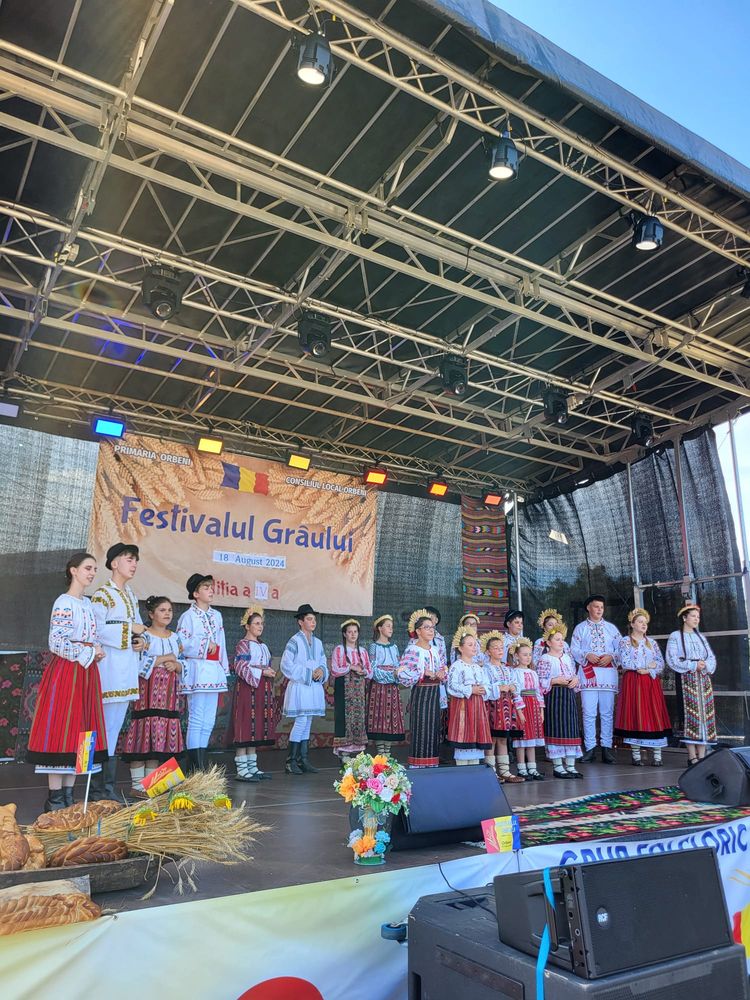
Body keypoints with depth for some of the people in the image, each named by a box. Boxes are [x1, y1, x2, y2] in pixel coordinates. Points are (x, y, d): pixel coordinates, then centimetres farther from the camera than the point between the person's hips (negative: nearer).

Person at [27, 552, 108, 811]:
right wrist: (90, 653, -12)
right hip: (66, 672, -8)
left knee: (80, 732, 9)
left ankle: (68, 795, 17)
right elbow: (57, 643, -18)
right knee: (61, 731, -4)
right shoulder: (64, 603, -10)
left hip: (86, 672, 8)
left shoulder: (87, 603, 15)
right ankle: (55, 800, 4)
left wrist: (97, 651, 4)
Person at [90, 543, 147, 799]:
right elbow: (97, 629, -18)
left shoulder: (131, 595, 16)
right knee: (107, 726, -5)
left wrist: (140, 640, -1)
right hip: (110, 666, -8)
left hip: (128, 667, 8)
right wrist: (130, 629, -15)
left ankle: (107, 786, 20)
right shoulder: (103, 595, -8)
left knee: (116, 726, 12)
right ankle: (103, 787, 3)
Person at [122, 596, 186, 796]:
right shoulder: (143, 636, -4)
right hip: (147, 692, -6)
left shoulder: (175, 638, 14)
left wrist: (175, 665, -8)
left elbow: (183, 664, 15)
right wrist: (166, 658, -12)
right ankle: (137, 785, 4)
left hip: (169, 695, 6)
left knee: (160, 735, 7)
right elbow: (139, 663, -16)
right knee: (144, 732, -6)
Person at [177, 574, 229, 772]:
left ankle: (202, 766, 16)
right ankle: (196, 768, -1)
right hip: (197, 670, -7)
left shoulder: (217, 615, 15)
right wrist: (206, 645, -12)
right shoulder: (188, 616, -4)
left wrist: (224, 668, 12)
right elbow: (182, 645, -12)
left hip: (214, 671, 7)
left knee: (209, 721, 9)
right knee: (197, 719, -6)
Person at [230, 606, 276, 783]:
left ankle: (252, 767, 16)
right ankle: (241, 769, -5)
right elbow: (241, 667, -15)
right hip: (247, 688, -8)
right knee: (246, 725, -9)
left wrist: (270, 672, 7)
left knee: (257, 727, 9)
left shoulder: (263, 645, 19)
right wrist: (261, 672, -16)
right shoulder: (243, 644, -6)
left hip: (262, 690, 8)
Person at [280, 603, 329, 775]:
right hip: (299, 686, -7)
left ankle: (303, 760, 15)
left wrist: (321, 671, -4)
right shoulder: (294, 641, -8)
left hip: (314, 687, 7)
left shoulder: (318, 643, 13)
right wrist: (308, 673, -14)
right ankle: (291, 761, 0)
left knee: (307, 723, 9)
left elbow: (323, 663, 19)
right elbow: (286, 665, -13)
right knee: (301, 721, -10)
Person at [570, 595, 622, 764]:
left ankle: (607, 748, 7)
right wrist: (587, 655, -13)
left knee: (607, 712, 2)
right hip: (588, 673, -1)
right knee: (589, 712, -3)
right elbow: (574, 650, 4)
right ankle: (590, 748, 3)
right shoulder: (580, 628, 10)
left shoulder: (611, 628, 15)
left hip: (608, 672, 2)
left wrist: (611, 656, -9)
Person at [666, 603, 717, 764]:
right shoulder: (675, 636, 2)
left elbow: (712, 657, 12)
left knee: (705, 713, -1)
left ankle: (701, 756, 2)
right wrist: (693, 665, -15)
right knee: (691, 714, -10)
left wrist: (705, 665, -9)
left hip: (704, 678, 5)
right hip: (687, 679, -5)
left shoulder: (701, 636, 19)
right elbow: (672, 660, -7)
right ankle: (692, 757, -9)